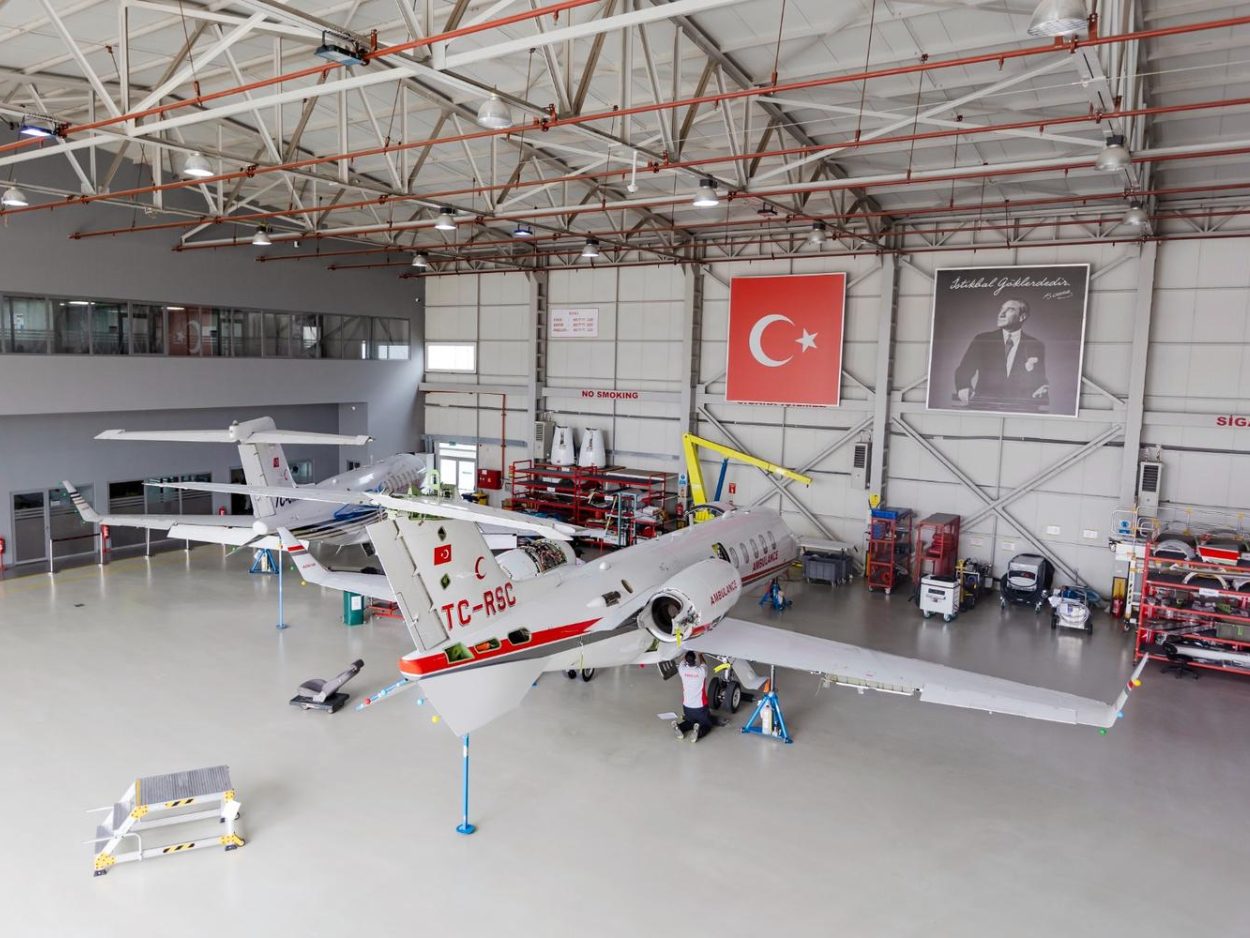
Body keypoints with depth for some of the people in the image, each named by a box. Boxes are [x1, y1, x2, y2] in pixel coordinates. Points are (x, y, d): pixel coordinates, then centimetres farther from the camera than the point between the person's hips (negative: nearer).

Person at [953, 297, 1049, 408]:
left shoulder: (1035, 345, 9)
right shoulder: (982, 340, 9)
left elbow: (1039, 382, 7)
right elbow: (963, 371, 0)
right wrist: (963, 389, -22)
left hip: (1019, 408, 0)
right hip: (984, 406, 0)